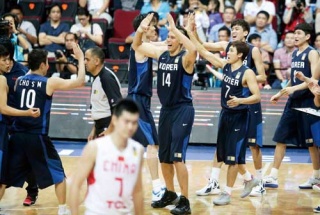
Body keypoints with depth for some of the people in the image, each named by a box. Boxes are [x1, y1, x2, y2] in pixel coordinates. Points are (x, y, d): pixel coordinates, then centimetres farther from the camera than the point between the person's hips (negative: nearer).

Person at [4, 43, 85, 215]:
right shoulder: (50, 83, -6)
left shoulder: (18, 81, 6)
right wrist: (80, 58, 8)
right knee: (58, 174, 12)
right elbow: (80, 81, -4)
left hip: (17, 135, 4)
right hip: (37, 137, -4)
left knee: (7, 175, 12)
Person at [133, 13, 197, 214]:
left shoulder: (185, 58, -14)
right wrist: (141, 30, -5)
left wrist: (175, 29, -37)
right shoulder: (162, 54, 6)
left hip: (182, 110, -8)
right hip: (166, 110, 8)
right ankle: (170, 194, 31)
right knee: (164, 157, 15)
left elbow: (193, 50, -39)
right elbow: (137, 46, 14)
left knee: (177, 157, -12)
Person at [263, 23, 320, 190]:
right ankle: (273, 177, 3)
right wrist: (280, 93, 17)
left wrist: (295, 88, -27)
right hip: (293, 101, 7)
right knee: (280, 138, 2)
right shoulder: (294, 54, 14)